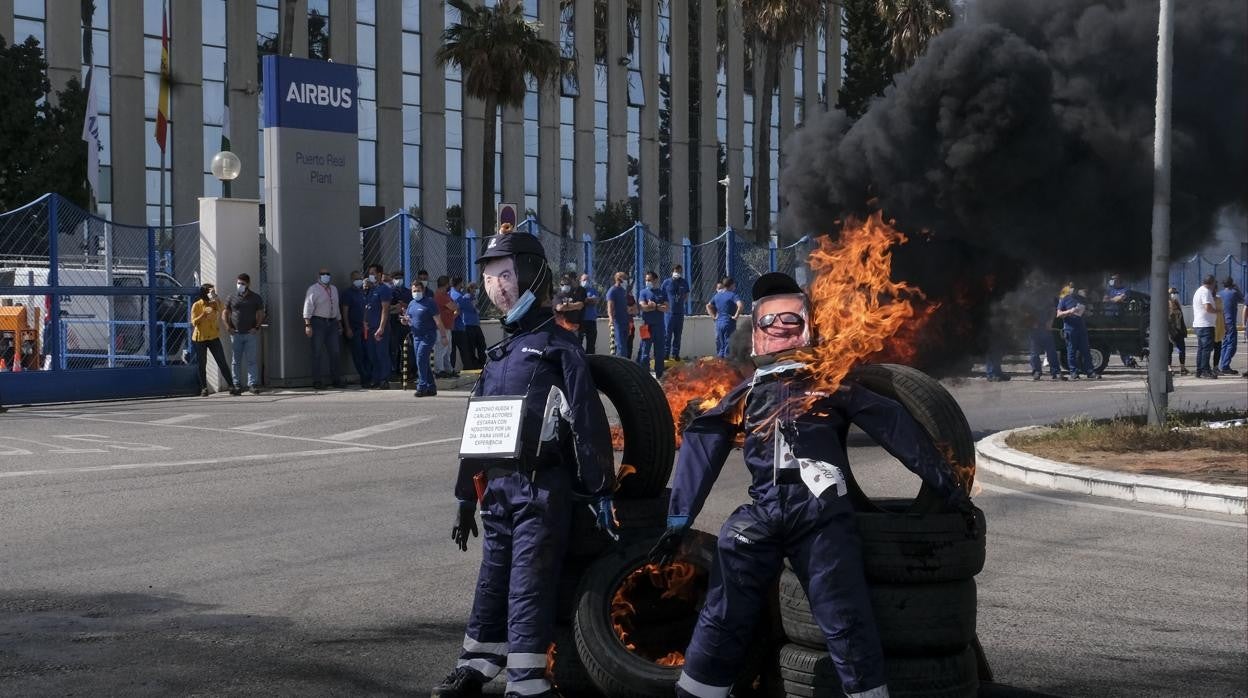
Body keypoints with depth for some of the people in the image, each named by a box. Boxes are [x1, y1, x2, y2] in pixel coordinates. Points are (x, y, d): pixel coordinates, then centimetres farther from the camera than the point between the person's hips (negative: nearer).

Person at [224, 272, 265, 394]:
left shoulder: (256, 298, 7)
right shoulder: (232, 298, 10)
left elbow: (261, 314, 7)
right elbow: (225, 313, 13)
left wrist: (257, 327, -7)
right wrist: (228, 327, -1)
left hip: (251, 334, -2)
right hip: (236, 334, 2)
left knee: (251, 361, -5)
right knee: (236, 361, 4)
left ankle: (253, 384, -4)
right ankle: (237, 385, 8)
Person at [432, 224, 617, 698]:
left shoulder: (558, 345, -5)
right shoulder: (499, 352, 17)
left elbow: (589, 422, -10)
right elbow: (474, 428, 20)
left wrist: (599, 489, -13)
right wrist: (465, 496, 21)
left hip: (541, 486, -7)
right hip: (497, 485, 7)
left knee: (528, 585, -7)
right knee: (493, 579, 15)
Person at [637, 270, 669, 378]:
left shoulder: (662, 292, 10)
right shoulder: (643, 292, 4)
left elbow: (667, 308, 0)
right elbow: (644, 307, -11)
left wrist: (654, 305, -9)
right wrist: (659, 306, -6)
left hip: (659, 325, 3)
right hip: (647, 326, -3)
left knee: (660, 350, 7)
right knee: (645, 350, -4)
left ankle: (659, 374, 15)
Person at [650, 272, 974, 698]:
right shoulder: (744, 393, 19)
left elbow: (897, 431, 9)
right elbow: (700, 451, 17)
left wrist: (950, 490, 6)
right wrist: (679, 521, 9)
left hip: (824, 515, -2)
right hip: (761, 516, 2)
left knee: (847, 624, -7)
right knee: (723, 619, 5)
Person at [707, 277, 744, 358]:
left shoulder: (717, 295, 9)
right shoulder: (732, 295, -10)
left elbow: (708, 306, 19)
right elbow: (741, 305, -26)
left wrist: (713, 316, 14)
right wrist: (736, 316, -15)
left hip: (718, 323, 6)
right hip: (729, 324, -6)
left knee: (720, 348, 13)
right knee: (729, 347, -1)